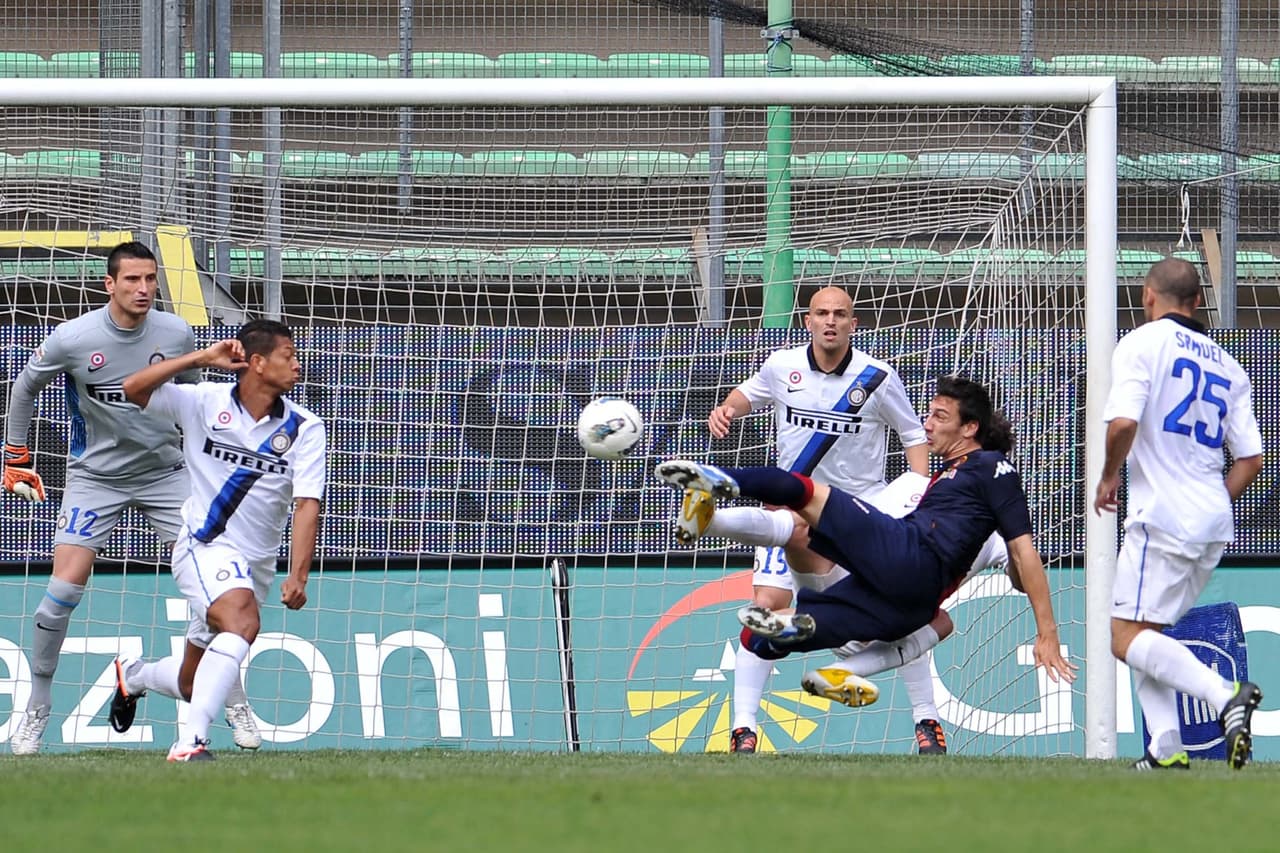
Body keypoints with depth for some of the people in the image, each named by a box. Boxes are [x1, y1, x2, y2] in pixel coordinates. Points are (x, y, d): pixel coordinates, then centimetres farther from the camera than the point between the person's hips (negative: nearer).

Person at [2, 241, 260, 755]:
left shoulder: (177, 335, -9)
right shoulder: (72, 338, -14)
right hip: (95, 476, -2)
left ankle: (235, 703, 6)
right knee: (64, 589, -12)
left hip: (166, 472, 2)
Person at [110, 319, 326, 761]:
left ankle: (133, 675, 48)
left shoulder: (304, 428, -3)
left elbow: (307, 503, -11)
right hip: (204, 546, -4)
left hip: (256, 564, 4)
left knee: (192, 682, 13)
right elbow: (133, 389, -12)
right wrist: (201, 358, -19)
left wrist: (298, 575, -24)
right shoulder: (205, 403, -5)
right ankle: (191, 742, -37)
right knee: (242, 621, -35)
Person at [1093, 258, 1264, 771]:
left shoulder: (1142, 343, -3)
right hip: (1214, 526, 7)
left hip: (1163, 516, -7)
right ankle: (1166, 750, 2)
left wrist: (1108, 479, -1)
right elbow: (1251, 458, 11)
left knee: (1128, 639, -9)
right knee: (1145, 633, 16)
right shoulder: (1227, 366, 16)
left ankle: (1224, 695, -29)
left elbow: (1123, 422, -18)